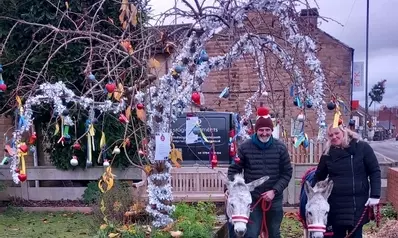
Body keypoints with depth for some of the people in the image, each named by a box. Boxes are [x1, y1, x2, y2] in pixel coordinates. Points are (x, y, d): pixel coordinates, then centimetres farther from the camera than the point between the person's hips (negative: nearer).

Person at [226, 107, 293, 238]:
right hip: (252, 199, -1)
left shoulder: (280, 147, -4)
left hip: (274, 199, 2)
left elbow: (287, 173, -2)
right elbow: (234, 169, -1)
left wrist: (275, 190, -14)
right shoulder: (245, 147, -7)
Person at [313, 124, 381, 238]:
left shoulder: (362, 147, -5)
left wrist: (375, 195, -11)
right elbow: (319, 176, 9)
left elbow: (375, 171, -3)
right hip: (336, 202, 2)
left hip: (358, 201, -2)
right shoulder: (328, 153, 2)